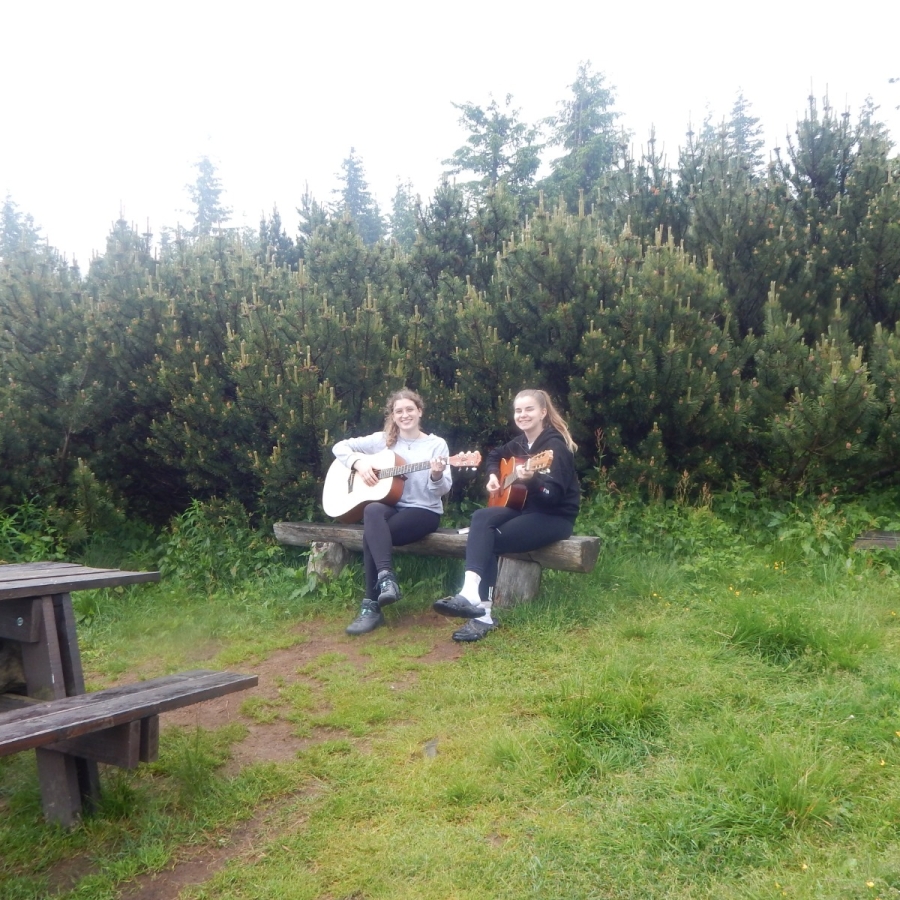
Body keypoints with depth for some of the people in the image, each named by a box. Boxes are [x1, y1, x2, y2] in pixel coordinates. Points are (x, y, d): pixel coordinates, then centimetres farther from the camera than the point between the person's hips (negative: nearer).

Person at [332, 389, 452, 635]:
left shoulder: (437, 444, 2)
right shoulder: (382, 440, 9)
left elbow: (443, 489, -4)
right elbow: (340, 447, 10)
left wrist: (436, 476, -27)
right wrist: (359, 462, -9)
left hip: (424, 511, -2)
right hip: (389, 506, 3)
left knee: (372, 532, -30)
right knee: (372, 510, -36)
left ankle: (372, 606, -25)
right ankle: (386, 578, -41)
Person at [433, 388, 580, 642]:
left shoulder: (555, 445, -16)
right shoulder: (521, 442, 8)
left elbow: (553, 495, -26)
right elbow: (494, 456, 29)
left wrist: (531, 479, -44)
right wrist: (493, 476, 9)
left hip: (555, 517, -7)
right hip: (525, 508, 7)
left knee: (491, 540, -24)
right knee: (482, 518, -21)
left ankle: (483, 612, -25)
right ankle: (470, 594, -32)